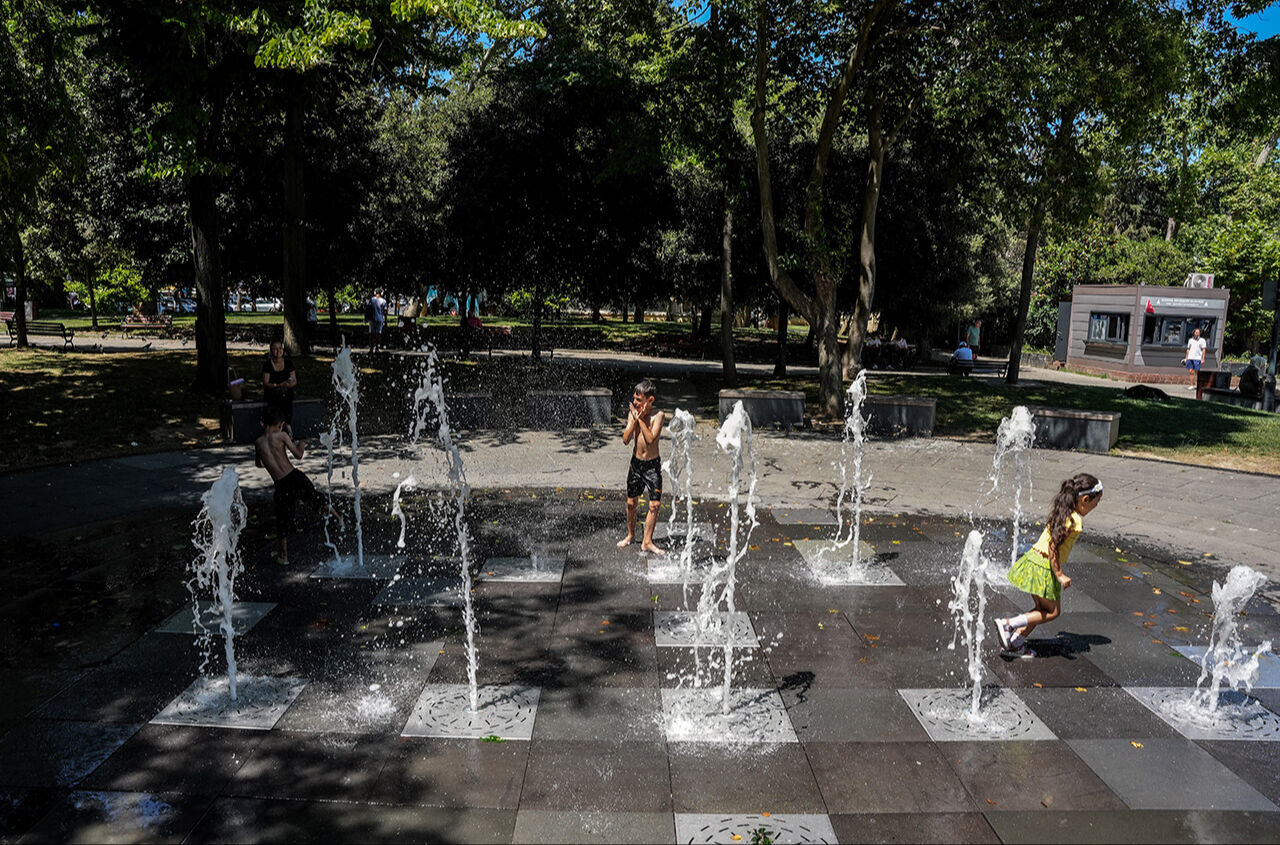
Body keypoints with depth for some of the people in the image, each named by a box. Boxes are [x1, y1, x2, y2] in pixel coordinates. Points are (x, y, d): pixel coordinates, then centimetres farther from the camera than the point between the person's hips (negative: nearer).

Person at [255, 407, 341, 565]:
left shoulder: (258, 442, 3)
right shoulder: (281, 436, -6)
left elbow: (258, 463, 21)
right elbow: (299, 456, -3)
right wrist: (300, 444, 16)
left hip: (281, 486, 2)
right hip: (294, 476, -1)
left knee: (283, 521, 13)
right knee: (317, 499, 24)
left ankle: (284, 557, 19)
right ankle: (338, 518, 37)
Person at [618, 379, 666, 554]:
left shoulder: (658, 415, -13)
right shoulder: (633, 413, -1)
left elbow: (651, 439, -24)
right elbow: (626, 439, -7)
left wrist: (641, 419, -20)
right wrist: (634, 420, -14)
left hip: (652, 464, -3)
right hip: (636, 462, 4)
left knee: (654, 504, -6)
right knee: (631, 502, 11)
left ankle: (647, 542, 4)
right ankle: (630, 535, 31)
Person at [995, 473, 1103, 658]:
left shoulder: (1063, 511, 9)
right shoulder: (1075, 521, -19)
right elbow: (1053, 547, -25)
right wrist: (1060, 574, -19)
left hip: (1033, 558, 9)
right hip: (1044, 568, -9)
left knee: (1043, 608, 21)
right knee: (1053, 611, 7)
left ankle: (1016, 642, 21)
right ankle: (1007, 624, -1)